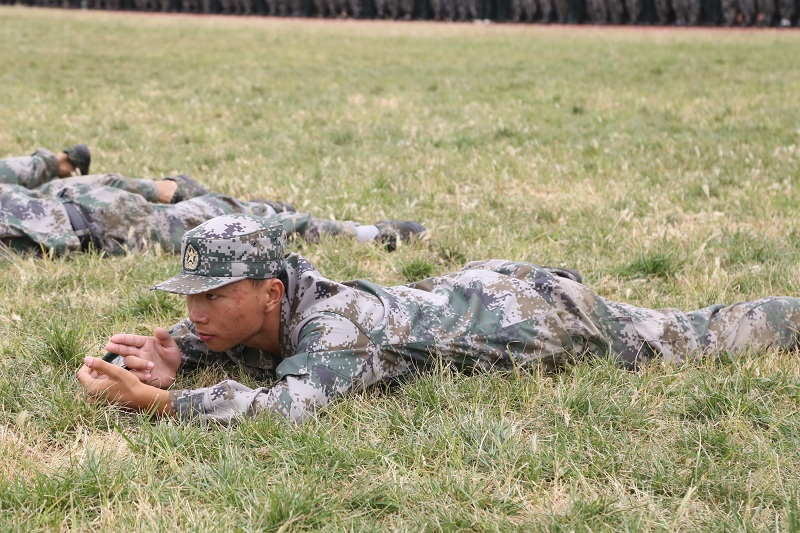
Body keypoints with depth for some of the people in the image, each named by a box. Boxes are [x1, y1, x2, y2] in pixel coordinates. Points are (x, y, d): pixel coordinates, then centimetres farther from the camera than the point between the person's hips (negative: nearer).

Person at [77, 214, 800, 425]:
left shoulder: (334, 323, -39)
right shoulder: (255, 310, -16)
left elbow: (285, 406, -57)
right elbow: (205, 337, 3)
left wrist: (153, 400, -57)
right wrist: (168, 355, -20)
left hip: (535, 314, -5)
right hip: (467, 290, 6)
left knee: (694, 338, 17)